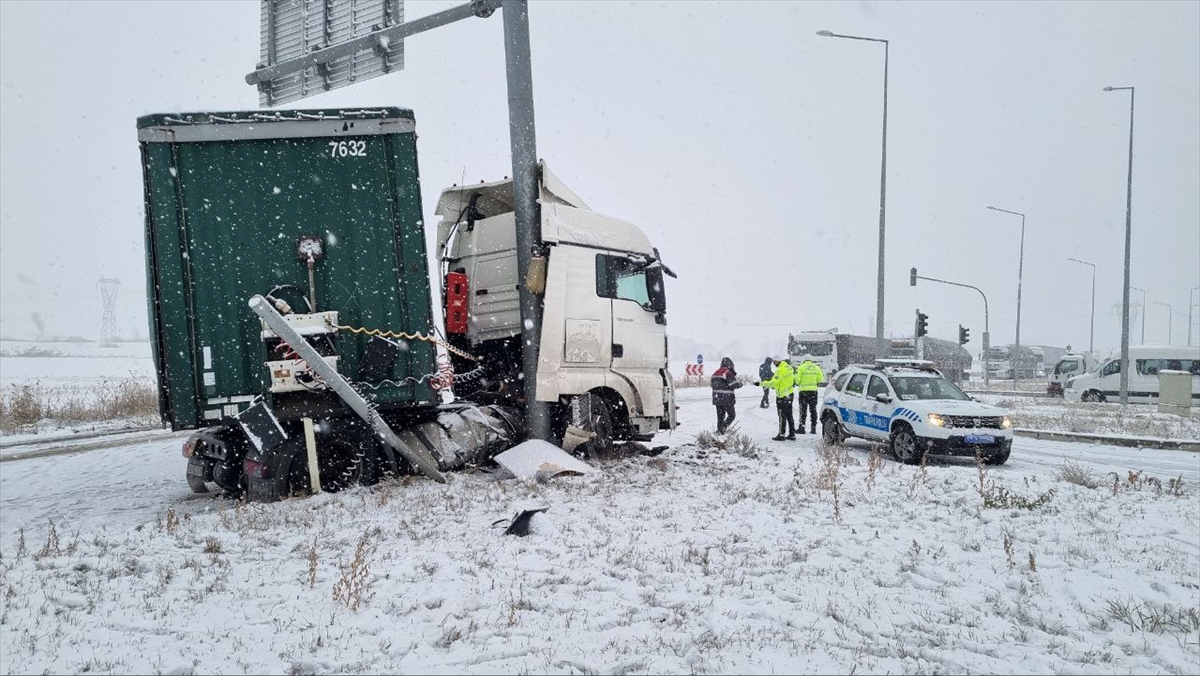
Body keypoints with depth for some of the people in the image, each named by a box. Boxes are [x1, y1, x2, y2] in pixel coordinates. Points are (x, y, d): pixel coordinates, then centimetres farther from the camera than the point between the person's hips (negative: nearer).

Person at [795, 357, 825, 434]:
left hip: (803, 391, -3)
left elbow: (797, 379, -10)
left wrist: (798, 383, 11)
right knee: (813, 409, 11)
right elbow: (820, 379, 2)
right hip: (813, 390, 3)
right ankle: (813, 428, 11)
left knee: (803, 410, 2)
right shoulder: (817, 368, 5)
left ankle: (802, 427, 0)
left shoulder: (801, 367, -6)